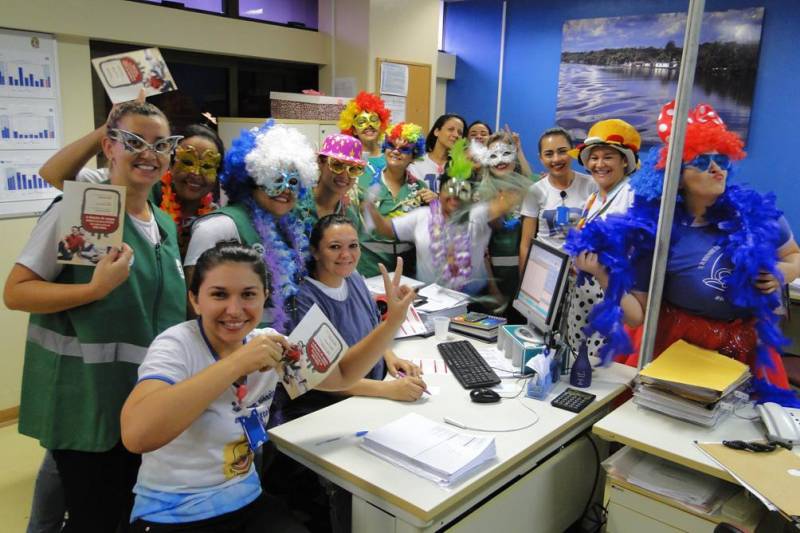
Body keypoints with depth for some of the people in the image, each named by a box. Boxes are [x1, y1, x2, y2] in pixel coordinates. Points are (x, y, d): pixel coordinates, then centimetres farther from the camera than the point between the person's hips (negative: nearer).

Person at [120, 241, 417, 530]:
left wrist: (393, 321, -4)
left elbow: (342, 376, 8)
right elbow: (135, 435, -36)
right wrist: (238, 362, -36)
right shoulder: (176, 346, -19)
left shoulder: (268, 344, -3)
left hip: (247, 505, 5)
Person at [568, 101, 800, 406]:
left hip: (748, 346, 2)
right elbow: (639, 315, -13)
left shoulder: (757, 213, -8)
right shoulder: (653, 231, -13)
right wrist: (603, 274, -27)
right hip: (676, 346, -2)